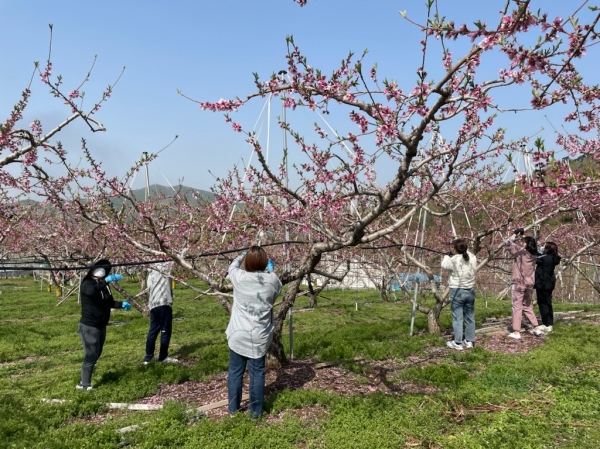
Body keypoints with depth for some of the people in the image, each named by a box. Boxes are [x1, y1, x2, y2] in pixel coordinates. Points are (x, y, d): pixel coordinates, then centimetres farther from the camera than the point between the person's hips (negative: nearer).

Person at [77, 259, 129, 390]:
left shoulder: (104, 285, 9)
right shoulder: (87, 283, -12)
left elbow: (110, 303, 15)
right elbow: (91, 291, -37)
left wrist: (122, 304, -3)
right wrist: (107, 280, -44)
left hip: (101, 326, 8)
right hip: (89, 327, -8)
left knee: (96, 355, 16)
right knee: (91, 356, -5)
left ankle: (85, 381, 29)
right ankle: (85, 384, 6)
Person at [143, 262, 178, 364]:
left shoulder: (151, 273, 21)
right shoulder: (164, 268, 0)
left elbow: (150, 289, 18)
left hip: (153, 305, 8)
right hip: (164, 304, -7)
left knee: (153, 331, 13)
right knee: (165, 331, 1)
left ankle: (148, 357, 18)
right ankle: (163, 357, 6)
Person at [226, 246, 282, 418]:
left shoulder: (239, 277, -9)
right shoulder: (272, 280, -7)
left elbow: (232, 267, 16)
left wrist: (241, 256, 36)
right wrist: (271, 270, 29)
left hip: (238, 334, 0)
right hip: (260, 336, 0)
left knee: (235, 372, 13)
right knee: (257, 373, 10)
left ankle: (233, 408, 26)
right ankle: (256, 411, 18)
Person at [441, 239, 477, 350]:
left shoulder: (454, 260, -16)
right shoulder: (473, 258, -4)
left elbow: (444, 265, 3)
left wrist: (447, 256, 19)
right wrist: (464, 250, 29)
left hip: (457, 291, -5)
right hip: (470, 291, 5)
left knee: (457, 318, 1)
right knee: (470, 317, 15)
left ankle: (458, 343, 6)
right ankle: (469, 341, 25)